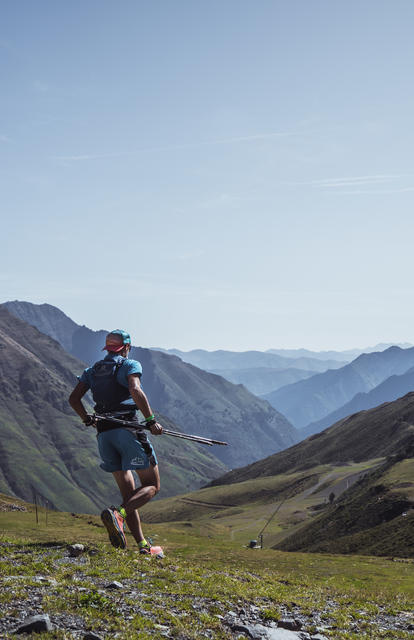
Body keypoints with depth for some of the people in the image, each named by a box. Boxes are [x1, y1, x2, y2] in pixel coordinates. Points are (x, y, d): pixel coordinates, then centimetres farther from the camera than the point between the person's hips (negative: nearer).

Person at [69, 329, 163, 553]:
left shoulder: (92, 370, 17)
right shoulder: (130, 365, 0)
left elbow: (74, 398, 11)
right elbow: (135, 390, -19)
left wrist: (87, 419, 26)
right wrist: (151, 420, -15)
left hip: (104, 434, 6)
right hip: (128, 430, -6)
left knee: (128, 492, 11)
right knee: (152, 486, 1)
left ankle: (142, 544, 5)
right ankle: (118, 513, -23)